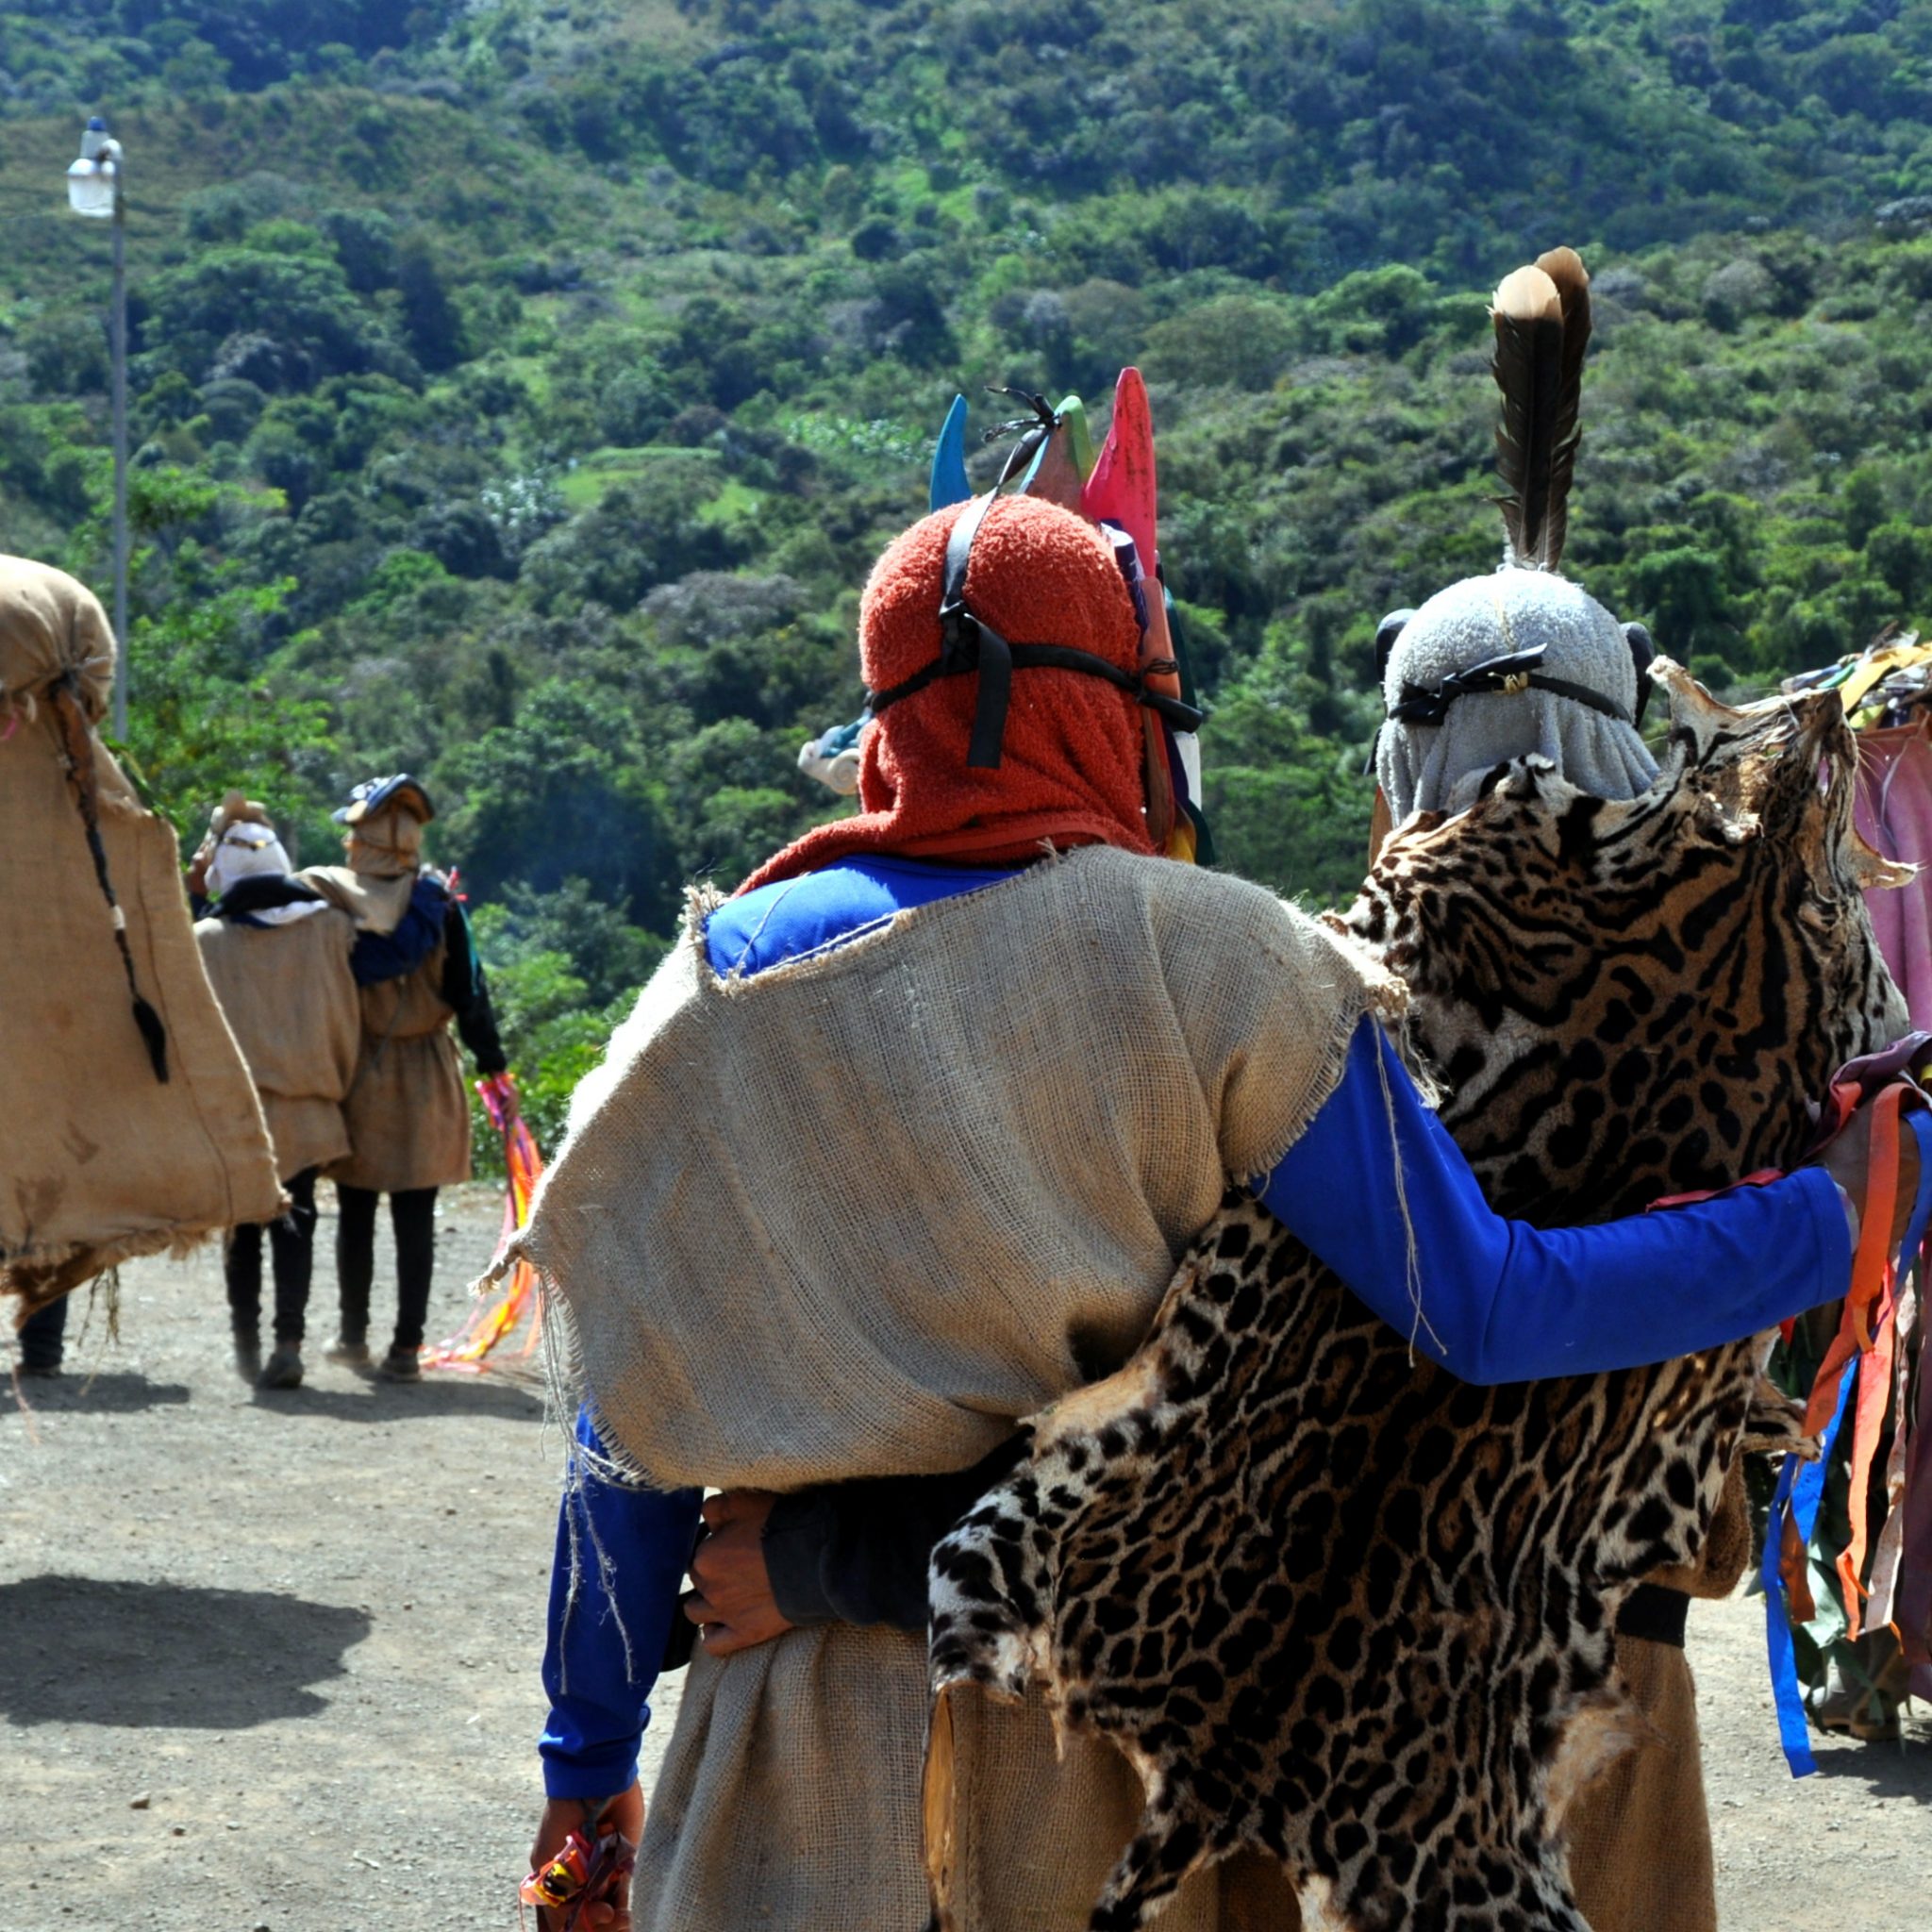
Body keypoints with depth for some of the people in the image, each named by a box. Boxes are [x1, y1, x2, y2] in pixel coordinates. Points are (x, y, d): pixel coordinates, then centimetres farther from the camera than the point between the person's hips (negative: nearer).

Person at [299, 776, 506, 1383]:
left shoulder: (326, 900, -9)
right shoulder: (439, 903, -5)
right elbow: (467, 990, 0)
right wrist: (490, 1058, 8)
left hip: (353, 1075, 0)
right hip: (425, 1078, 0)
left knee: (355, 1212, 14)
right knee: (415, 1218, 3)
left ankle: (354, 1336, 23)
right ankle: (406, 1347, 1)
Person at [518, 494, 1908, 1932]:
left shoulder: (732, 973, -5)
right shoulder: (1216, 969, -11)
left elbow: (630, 1425, -2)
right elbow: (1485, 1315, -15)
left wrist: (590, 1760, 8)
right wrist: (1829, 1216, -3)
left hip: (808, 1752, 1)